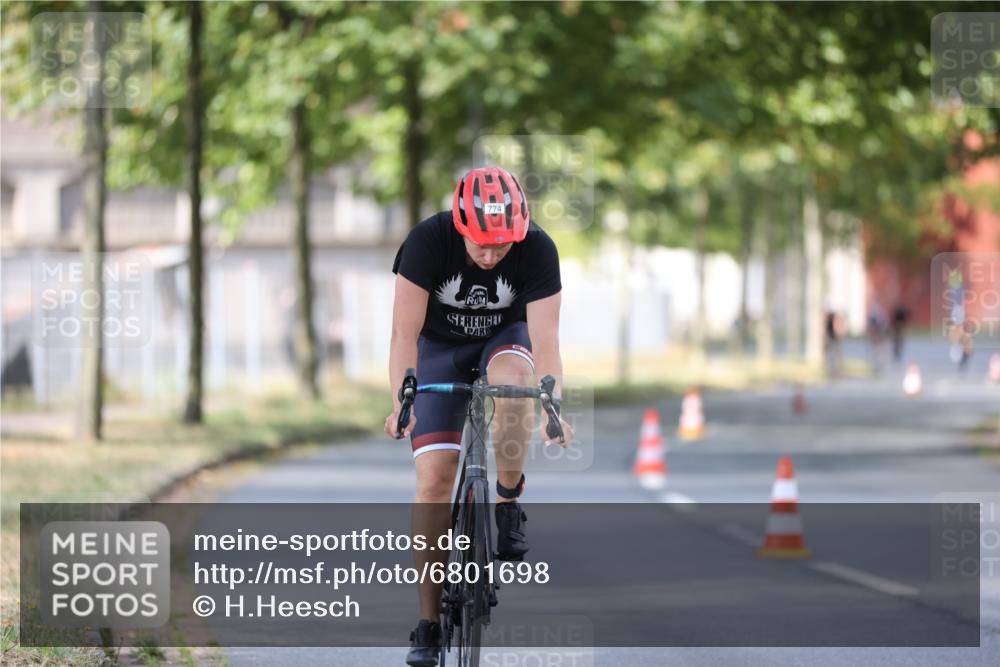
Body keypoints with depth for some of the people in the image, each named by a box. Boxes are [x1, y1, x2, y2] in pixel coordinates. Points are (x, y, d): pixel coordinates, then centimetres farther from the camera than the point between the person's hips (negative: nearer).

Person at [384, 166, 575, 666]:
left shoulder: (537, 249, -27)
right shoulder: (428, 240, -29)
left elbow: (544, 340, -29)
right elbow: (405, 332, -30)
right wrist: (401, 402, -42)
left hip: (504, 337, 0)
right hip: (442, 346, 0)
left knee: (512, 377, -38)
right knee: (434, 480, -12)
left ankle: (508, 503, -18)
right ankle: (428, 624, -6)